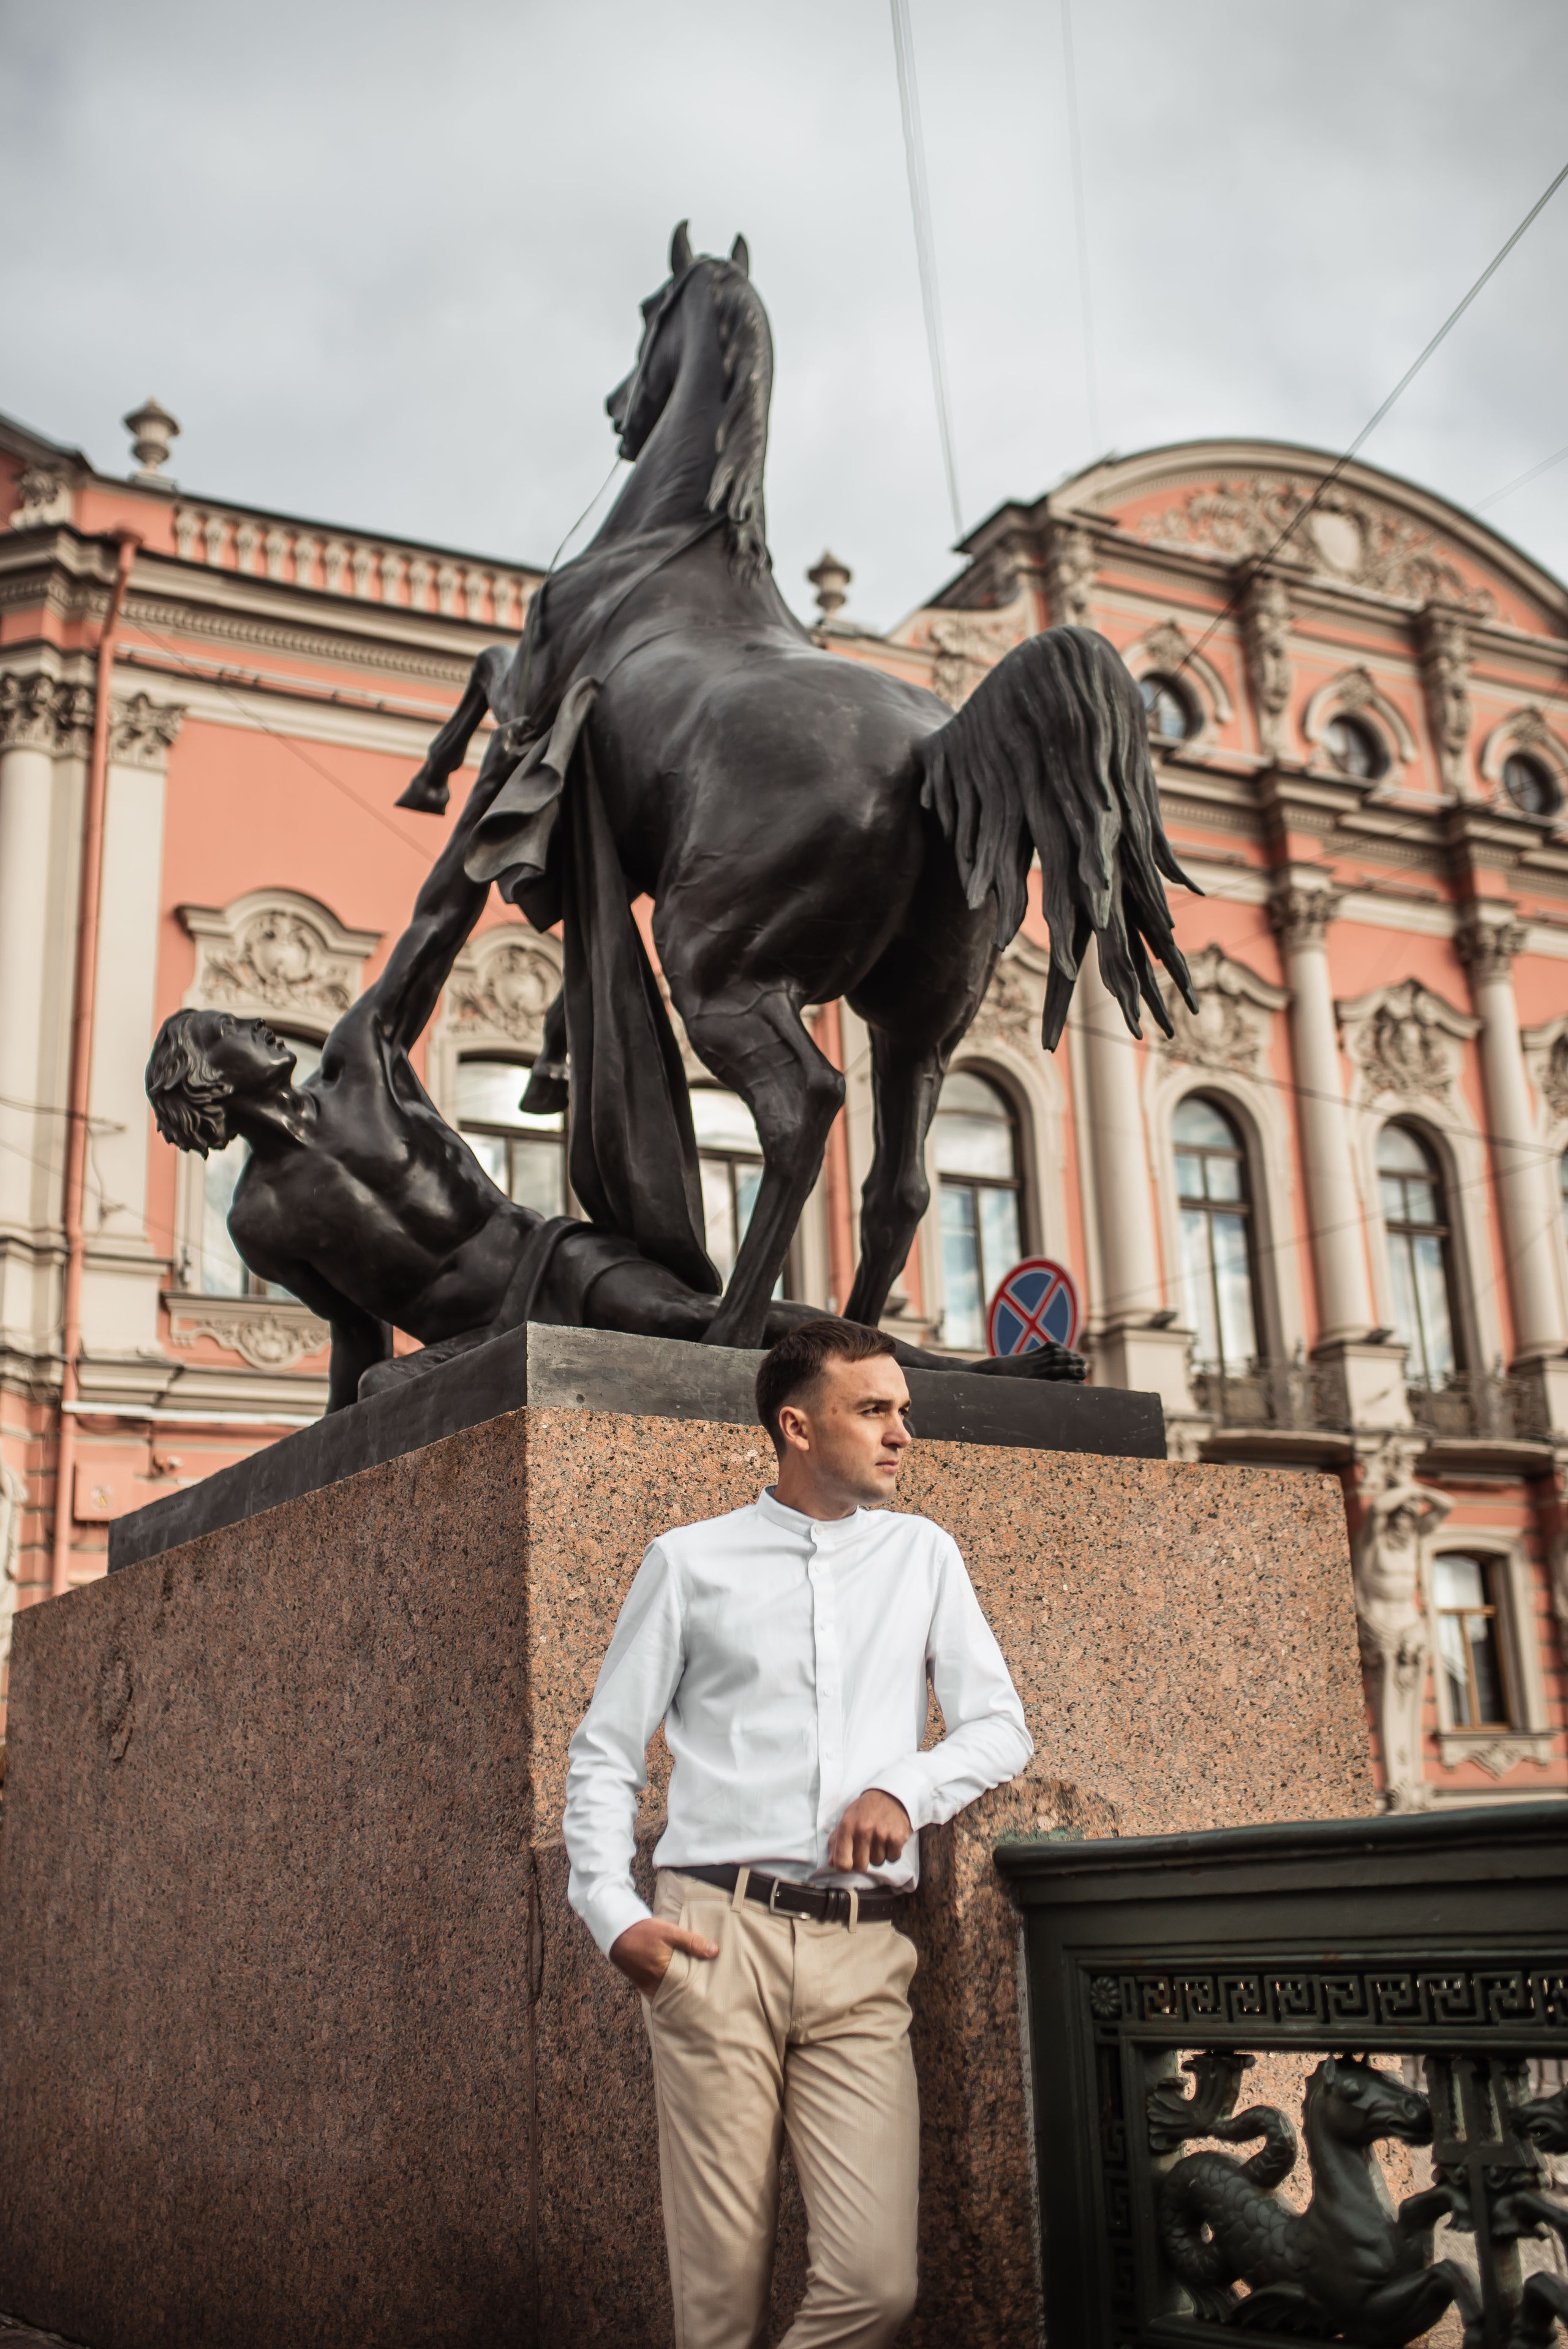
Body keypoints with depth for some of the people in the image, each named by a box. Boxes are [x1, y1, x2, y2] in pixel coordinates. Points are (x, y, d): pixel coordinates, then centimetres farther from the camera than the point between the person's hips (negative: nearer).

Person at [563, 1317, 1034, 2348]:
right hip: (718, 1933, -2)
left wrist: (906, 1786, -7)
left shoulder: (923, 1555, 15)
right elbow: (606, 1753, 10)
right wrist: (612, 1911, -4)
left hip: (864, 1953, 2)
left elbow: (1002, 1726, 13)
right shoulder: (690, 1562, 9)